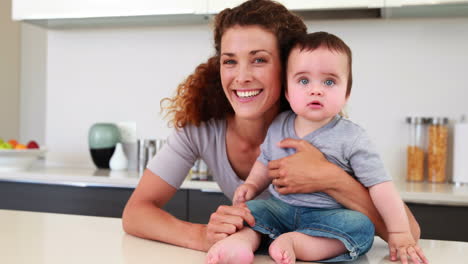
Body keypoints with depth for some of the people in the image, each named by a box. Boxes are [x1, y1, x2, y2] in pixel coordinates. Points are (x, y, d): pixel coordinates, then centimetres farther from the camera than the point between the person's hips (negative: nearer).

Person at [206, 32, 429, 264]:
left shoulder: (351, 138, -12)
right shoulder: (278, 126, 2)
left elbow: (380, 185, -13)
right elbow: (265, 162, 21)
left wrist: (399, 233, -16)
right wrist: (251, 184, 4)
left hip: (329, 215, -3)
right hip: (280, 208, 4)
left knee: (361, 227, -30)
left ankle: (292, 242, -37)